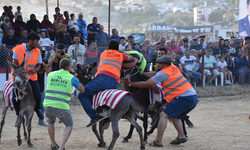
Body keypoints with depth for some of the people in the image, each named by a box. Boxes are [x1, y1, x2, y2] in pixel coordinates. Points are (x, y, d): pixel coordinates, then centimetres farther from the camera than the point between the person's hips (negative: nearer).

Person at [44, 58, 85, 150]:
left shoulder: (50, 75, 12)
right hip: (61, 107, -3)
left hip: (48, 105, 3)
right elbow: (82, 90, 15)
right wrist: (78, 82, 34)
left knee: (50, 122, 35)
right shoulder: (71, 78, 3)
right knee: (69, 125, 20)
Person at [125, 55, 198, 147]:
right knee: (173, 115, 25)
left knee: (164, 115, -6)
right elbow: (156, 75, 26)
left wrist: (130, 84, 7)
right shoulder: (174, 68, 17)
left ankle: (158, 141, -12)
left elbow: (146, 84, -3)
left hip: (184, 97, -9)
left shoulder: (163, 73, -7)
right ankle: (181, 136, 14)